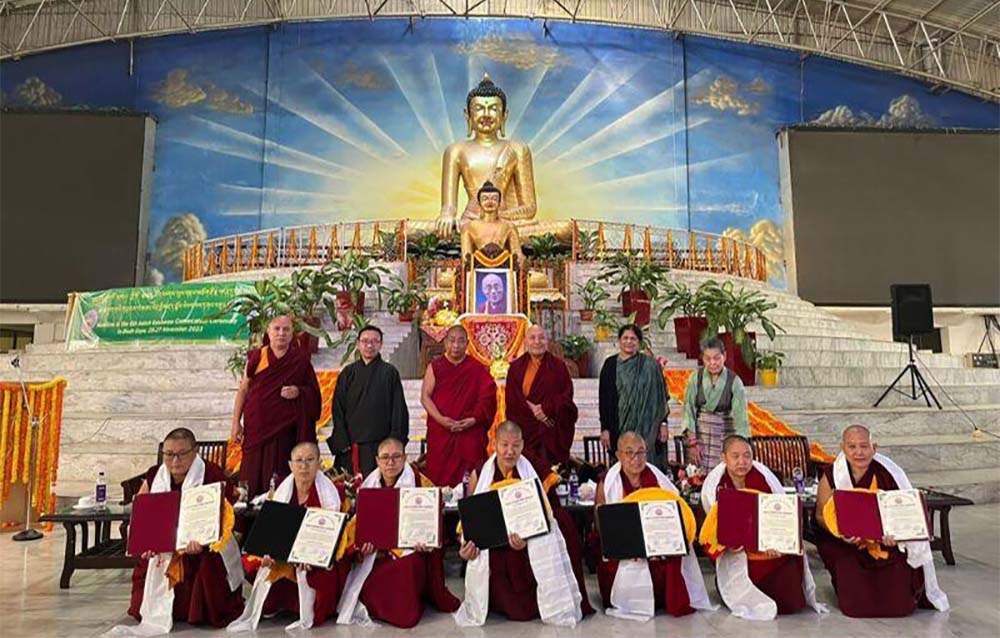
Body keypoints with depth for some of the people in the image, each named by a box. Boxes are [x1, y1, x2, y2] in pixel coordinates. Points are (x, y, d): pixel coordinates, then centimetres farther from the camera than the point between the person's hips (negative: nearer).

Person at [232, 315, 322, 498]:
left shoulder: (301, 359, 5)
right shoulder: (256, 356, 6)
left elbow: (314, 392, 10)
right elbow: (243, 389, 8)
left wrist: (298, 392, -11)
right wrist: (236, 422, 3)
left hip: (284, 426, -1)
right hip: (256, 426, 1)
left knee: (279, 476, -4)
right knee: (253, 476, 0)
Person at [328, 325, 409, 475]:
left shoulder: (389, 373, 3)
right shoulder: (348, 373, 9)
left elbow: (399, 410, 2)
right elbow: (338, 410, 7)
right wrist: (342, 442, -3)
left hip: (379, 443, -2)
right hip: (350, 444, 2)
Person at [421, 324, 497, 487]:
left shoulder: (478, 369, 7)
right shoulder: (435, 367, 8)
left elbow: (487, 397, 1)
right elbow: (425, 397, 2)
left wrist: (473, 420, -12)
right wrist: (440, 419, -13)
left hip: (470, 432, 0)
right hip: (440, 430, 1)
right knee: (439, 475, -1)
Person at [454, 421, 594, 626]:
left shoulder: (532, 473, -3)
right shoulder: (480, 475, 0)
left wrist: (526, 537, -28)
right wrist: (466, 544, -16)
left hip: (528, 545, -1)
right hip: (491, 547, 1)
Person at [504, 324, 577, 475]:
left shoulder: (558, 365, 6)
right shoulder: (516, 367, 10)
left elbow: (567, 394, 0)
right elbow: (511, 398, 2)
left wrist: (545, 408, -11)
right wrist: (531, 409, -11)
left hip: (552, 430, -1)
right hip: (524, 428, 1)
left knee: (549, 471, -5)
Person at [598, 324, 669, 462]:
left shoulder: (650, 365, 2)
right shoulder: (610, 364, 4)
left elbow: (661, 397, 4)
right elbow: (603, 398, 3)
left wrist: (663, 424, -2)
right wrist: (605, 428, -2)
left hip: (646, 427, -1)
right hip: (618, 427, 1)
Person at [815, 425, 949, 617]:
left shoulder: (889, 473, -12)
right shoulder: (832, 476, -9)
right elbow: (822, 516, -3)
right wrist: (843, 533, -22)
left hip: (889, 549, 0)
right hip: (849, 551, 0)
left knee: (898, 605, -8)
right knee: (856, 606, -11)